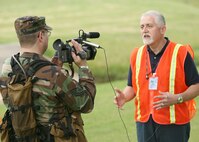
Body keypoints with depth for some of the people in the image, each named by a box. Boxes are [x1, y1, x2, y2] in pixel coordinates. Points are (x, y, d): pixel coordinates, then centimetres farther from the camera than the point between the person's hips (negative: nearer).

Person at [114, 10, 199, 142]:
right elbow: (132, 86, 15)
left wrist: (177, 98, -21)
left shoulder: (181, 53, -5)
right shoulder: (136, 54, 9)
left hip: (174, 123, -4)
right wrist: (124, 97, -8)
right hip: (144, 123, 4)